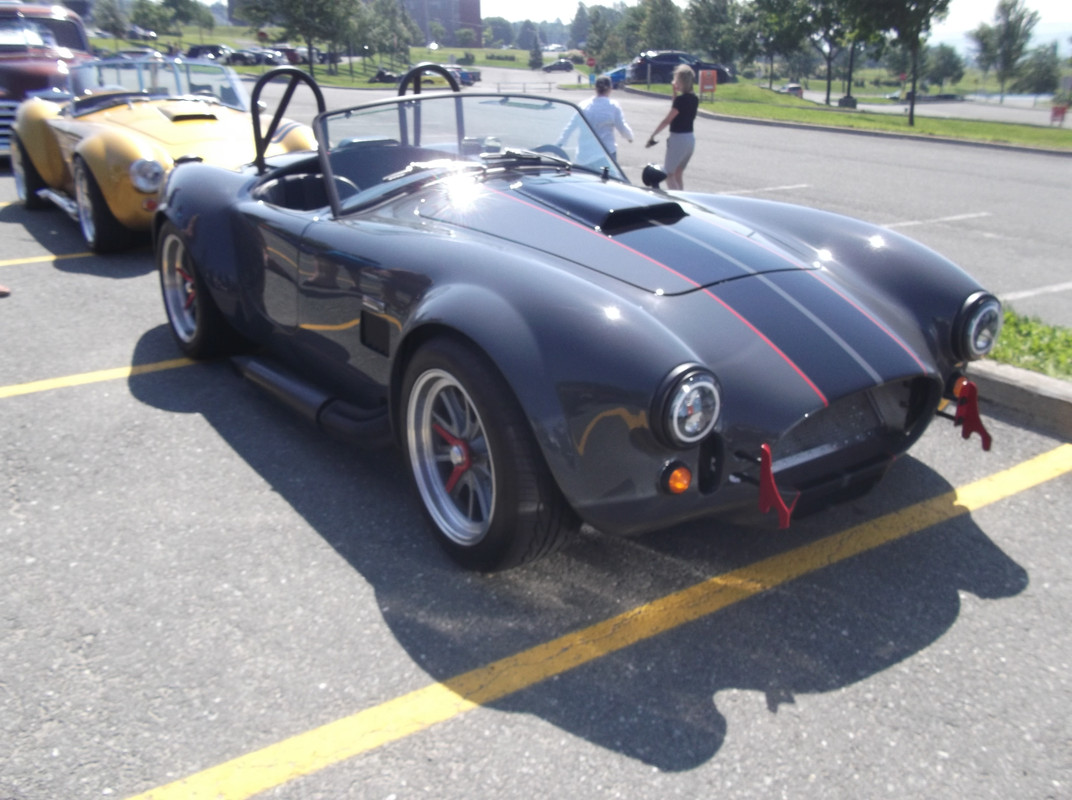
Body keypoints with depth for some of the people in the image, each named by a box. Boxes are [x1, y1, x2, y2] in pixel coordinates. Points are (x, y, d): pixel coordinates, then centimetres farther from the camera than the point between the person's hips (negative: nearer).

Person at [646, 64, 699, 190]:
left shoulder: (681, 99, -17)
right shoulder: (694, 99, 7)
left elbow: (667, 120, -16)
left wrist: (652, 136, -10)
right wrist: (675, 92, 12)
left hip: (678, 138, -9)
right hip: (690, 138, 9)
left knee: (669, 173, 0)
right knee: (679, 172, 19)